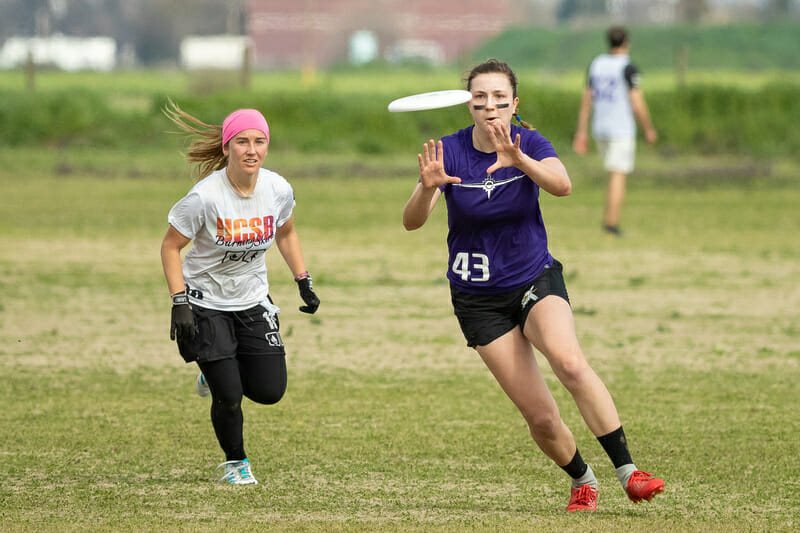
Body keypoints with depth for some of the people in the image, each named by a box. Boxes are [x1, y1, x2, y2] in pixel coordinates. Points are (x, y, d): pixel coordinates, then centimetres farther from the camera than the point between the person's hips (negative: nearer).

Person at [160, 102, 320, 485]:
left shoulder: (278, 190, -11)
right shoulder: (205, 197, -24)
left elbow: (285, 233, 11)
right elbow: (170, 246, -13)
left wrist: (304, 282, 7)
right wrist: (180, 305, -19)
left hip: (253, 302, 4)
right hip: (206, 303, -4)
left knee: (270, 391, -2)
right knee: (228, 396, -9)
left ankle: (220, 371, 30)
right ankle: (235, 461, 20)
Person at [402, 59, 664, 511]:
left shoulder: (530, 144, -8)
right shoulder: (451, 151, -9)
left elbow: (562, 185, -30)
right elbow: (413, 221, -20)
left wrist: (519, 160, -48)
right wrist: (428, 186, -41)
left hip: (536, 279, 0)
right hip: (479, 299, 0)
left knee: (570, 361, -31)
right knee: (541, 416, -5)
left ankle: (628, 471, -27)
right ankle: (582, 480, 23)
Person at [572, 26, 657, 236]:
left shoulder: (596, 65, 8)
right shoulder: (628, 68, -11)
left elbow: (586, 101, 10)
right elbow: (637, 104, -14)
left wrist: (582, 132, 13)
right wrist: (649, 129, 0)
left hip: (599, 130, 6)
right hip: (622, 130, -6)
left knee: (615, 174, 18)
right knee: (618, 176, -5)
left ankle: (608, 219, 12)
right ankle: (612, 221, -11)